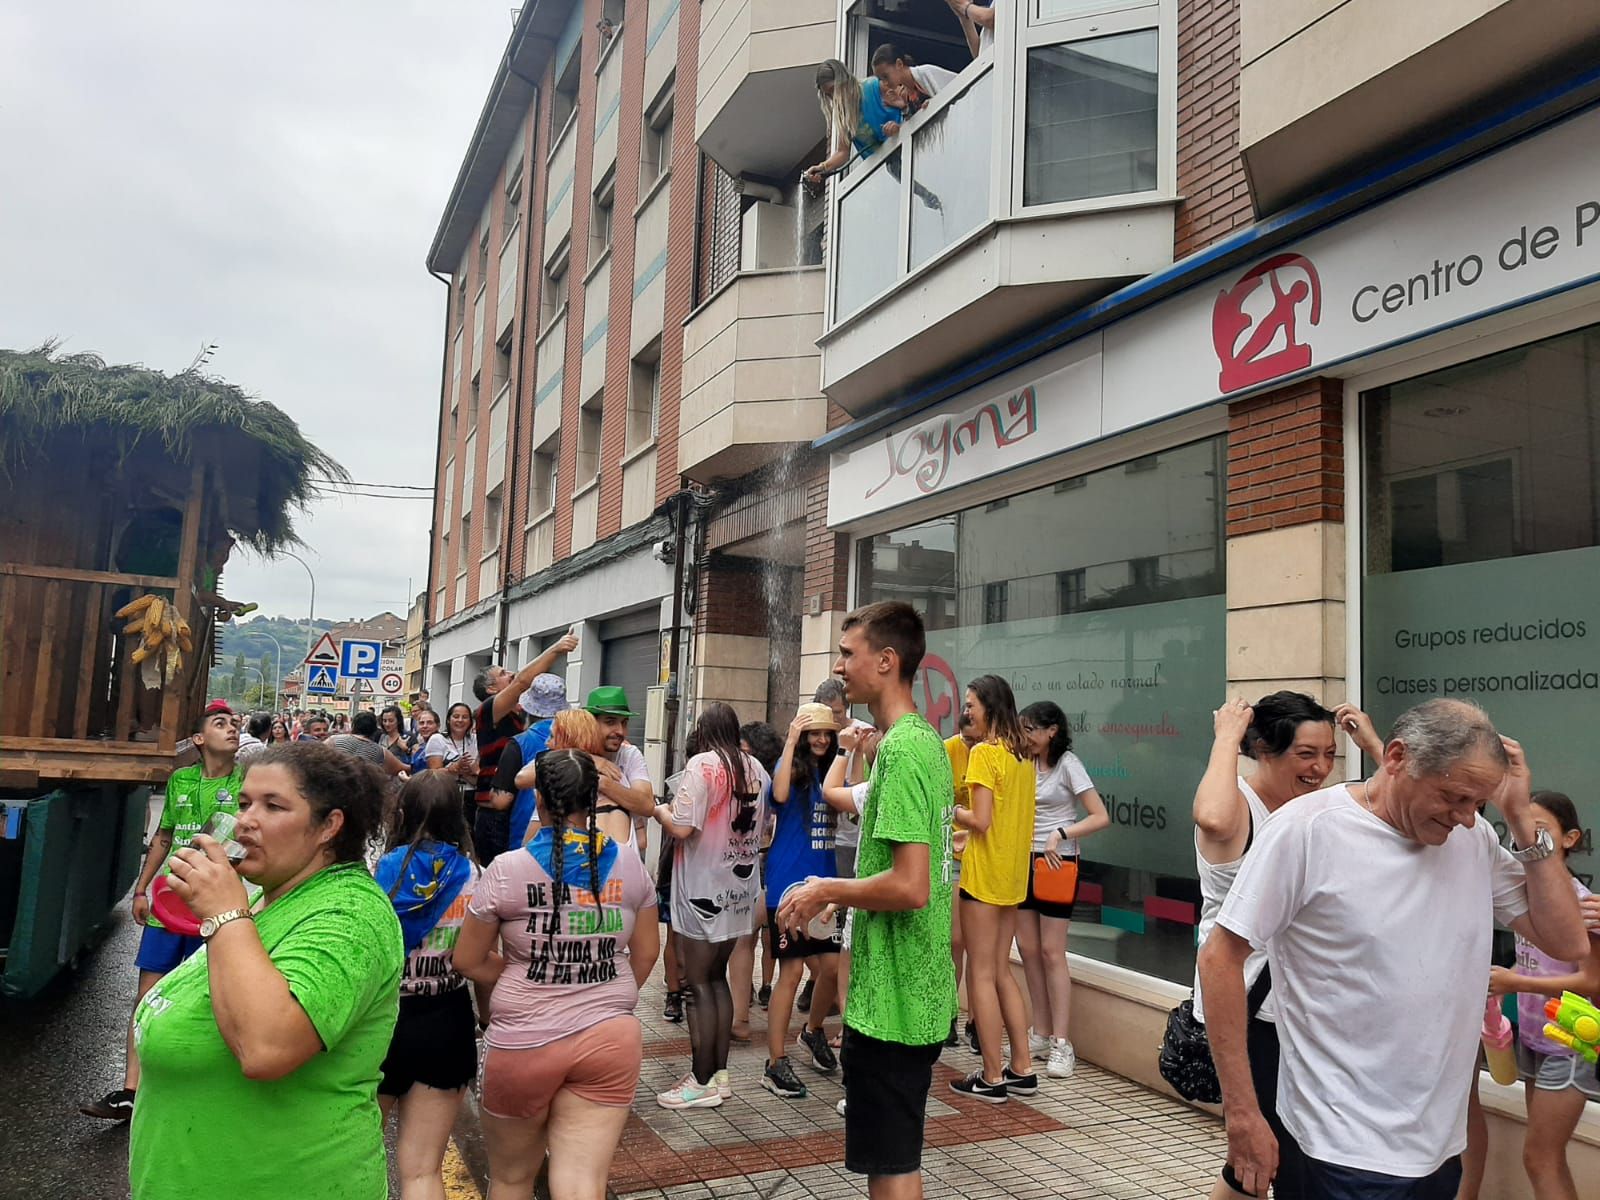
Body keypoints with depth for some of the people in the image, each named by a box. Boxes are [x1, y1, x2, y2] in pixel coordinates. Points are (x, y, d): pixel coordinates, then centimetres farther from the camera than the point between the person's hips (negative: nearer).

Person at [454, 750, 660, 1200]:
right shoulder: (629, 865, -1)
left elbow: (467, 960, 0)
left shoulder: (507, 869, -9)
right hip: (611, 1039, 2)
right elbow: (646, 952, 9)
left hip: (524, 1043, -2)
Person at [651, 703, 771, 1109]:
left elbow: (682, 828, -20)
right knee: (717, 977, 17)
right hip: (738, 887, 7)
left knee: (699, 984, 2)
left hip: (704, 890, -7)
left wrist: (660, 810, -1)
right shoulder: (755, 769, 5)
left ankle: (702, 1082, 8)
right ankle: (719, 1072, 23)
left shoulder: (703, 764, -15)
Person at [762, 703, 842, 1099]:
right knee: (792, 970, -2)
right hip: (789, 884, -6)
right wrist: (790, 739, -27)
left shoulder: (832, 770, 10)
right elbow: (780, 794, -29)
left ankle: (813, 1031, 36)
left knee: (832, 965, 7)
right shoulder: (793, 767, -8)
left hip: (823, 883, 6)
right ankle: (775, 1064, 9)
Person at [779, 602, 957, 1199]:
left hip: (891, 1000, -10)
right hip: (921, 993, 10)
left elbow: (909, 886, -27)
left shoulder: (900, 748, -20)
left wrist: (828, 890, -12)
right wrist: (836, 894, 13)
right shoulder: (928, 742, 11)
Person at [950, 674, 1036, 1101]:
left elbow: (980, 821, -20)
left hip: (984, 874, -8)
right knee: (1002, 971, 16)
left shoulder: (984, 753, -15)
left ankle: (993, 1077, 7)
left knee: (981, 974, 1)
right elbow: (1009, 813, 11)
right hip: (1013, 873, 8)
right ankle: (1022, 1069, 19)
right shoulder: (1022, 754, 10)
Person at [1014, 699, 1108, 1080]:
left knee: (1052, 953, -5)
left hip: (1056, 863, -6)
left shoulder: (1067, 764, -8)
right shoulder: (1027, 764, 10)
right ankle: (1041, 1034, 16)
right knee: (1028, 949, 6)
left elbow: (1101, 817, -14)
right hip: (1025, 862, 6)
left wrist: (1061, 834, -24)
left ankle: (1061, 1044, 2)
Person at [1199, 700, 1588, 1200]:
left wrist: (1521, 819, -6)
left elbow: (1568, 942, 2)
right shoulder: (1307, 828, -17)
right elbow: (1221, 958, -14)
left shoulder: (1475, 839, 1)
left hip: (1443, 1141, 6)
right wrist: (1242, 1114, -15)